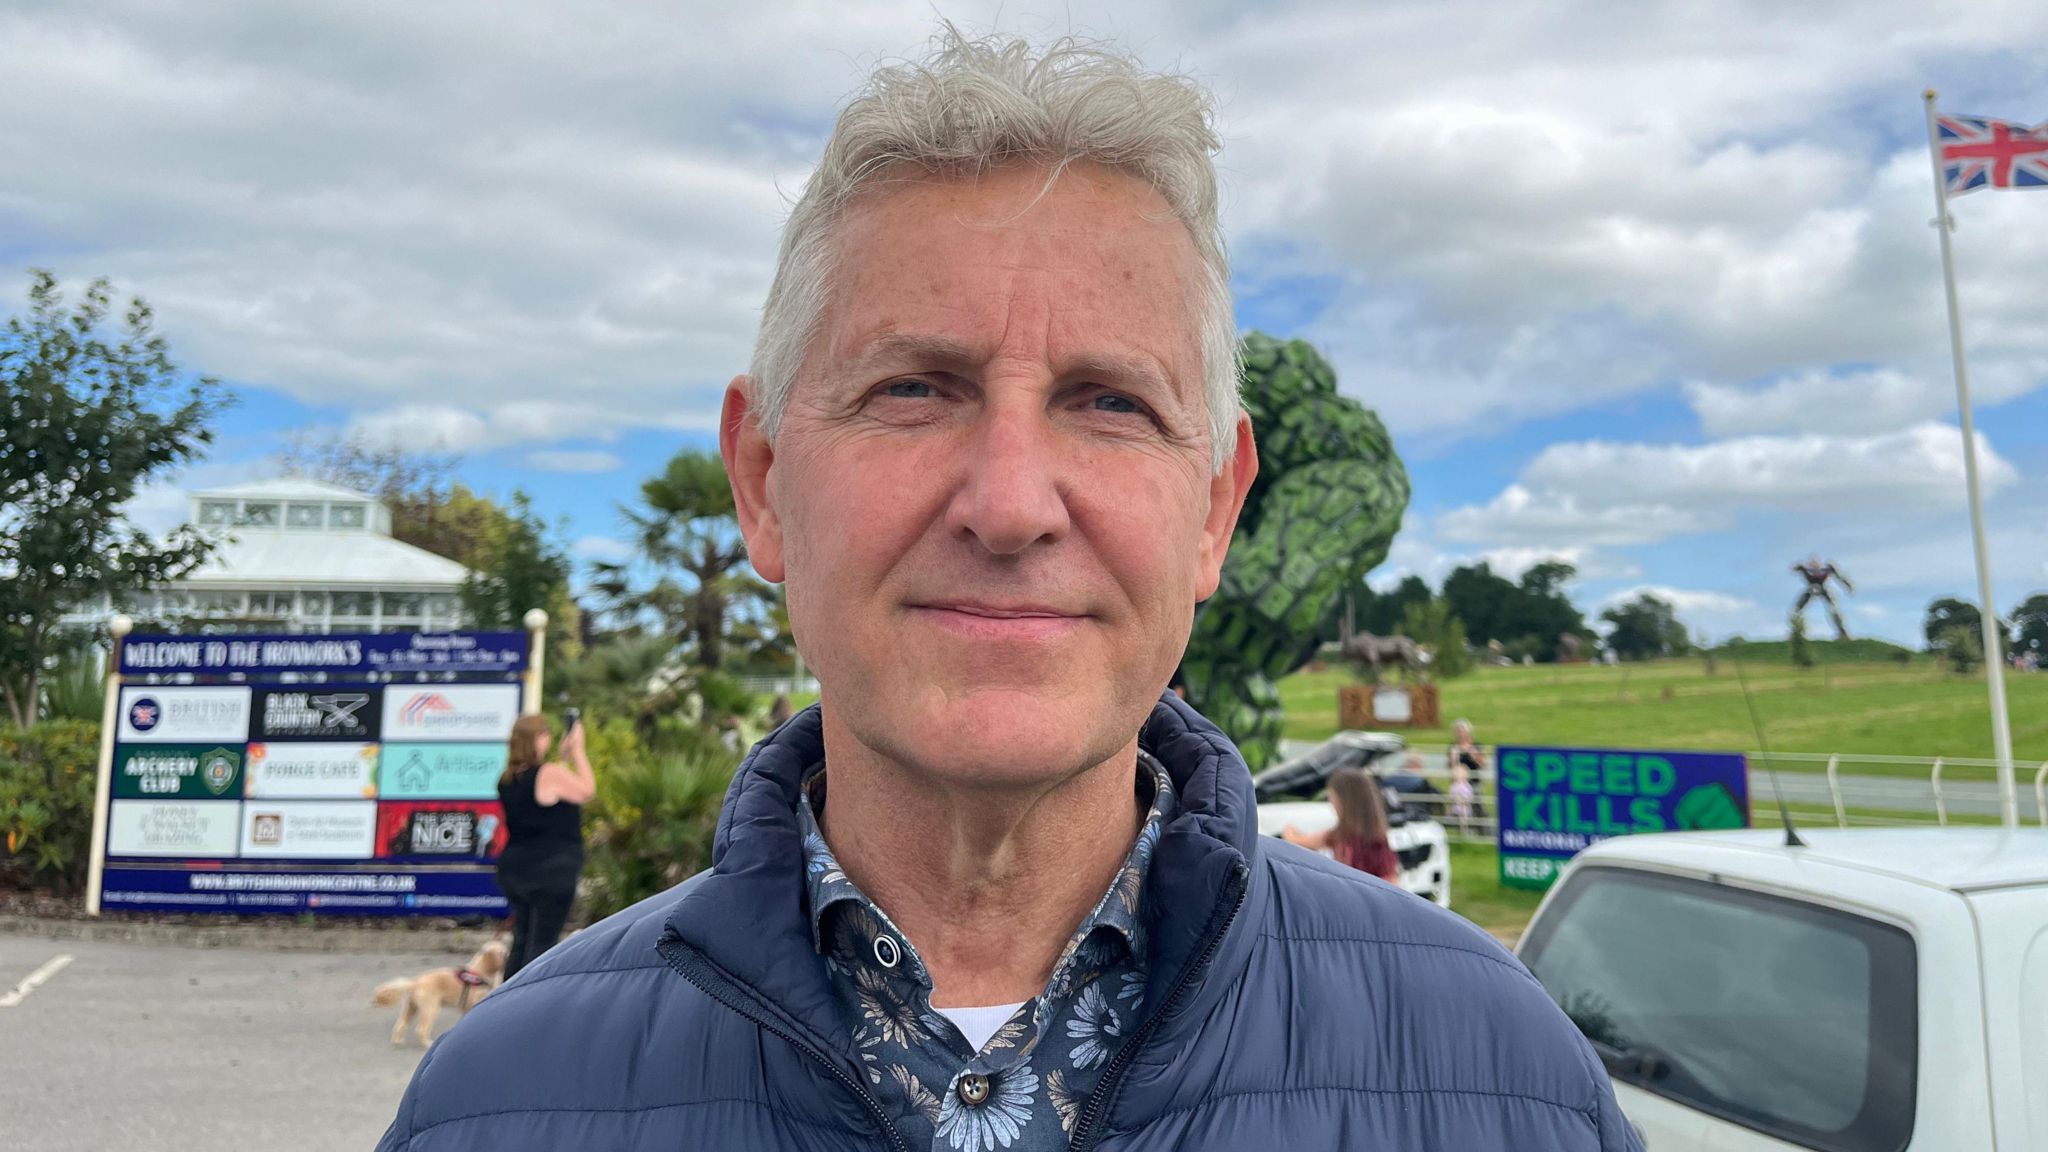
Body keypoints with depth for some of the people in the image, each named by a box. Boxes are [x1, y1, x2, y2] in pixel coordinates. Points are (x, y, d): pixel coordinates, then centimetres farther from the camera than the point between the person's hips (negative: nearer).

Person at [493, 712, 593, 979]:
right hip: (551, 870, -8)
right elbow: (587, 791, -4)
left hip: (515, 868, 8)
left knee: (520, 942, 18)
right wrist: (577, 751, 3)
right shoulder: (549, 774, -17)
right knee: (542, 944, -2)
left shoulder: (508, 779, 8)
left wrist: (564, 757, 19)